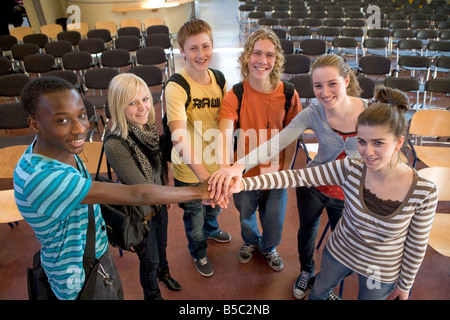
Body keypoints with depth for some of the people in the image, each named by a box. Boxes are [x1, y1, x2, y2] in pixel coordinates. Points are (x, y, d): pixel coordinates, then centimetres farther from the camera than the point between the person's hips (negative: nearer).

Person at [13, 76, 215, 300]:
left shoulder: (59, 147, -11)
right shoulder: (40, 178, -38)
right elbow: (136, 195, -38)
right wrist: (200, 192, -30)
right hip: (79, 279, -7)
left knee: (116, 293, 27)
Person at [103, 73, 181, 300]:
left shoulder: (149, 128, -12)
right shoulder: (115, 144, -33)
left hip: (159, 204, 6)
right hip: (140, 213, -5)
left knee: (161, 244, 31)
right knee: (149, 259, 20)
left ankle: (163, 272, 63)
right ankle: (152, 294, 51)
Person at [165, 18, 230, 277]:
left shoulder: (219, 79, -6)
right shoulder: (176, 87, -26)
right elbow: (180, 138, -39)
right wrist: (203, 175, -49)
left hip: (216, 163, 5)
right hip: (190, 170, -5)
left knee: (214, 205, 32)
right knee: (194, 216, 20)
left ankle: (211, 229, 66)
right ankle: (199, 253, 52)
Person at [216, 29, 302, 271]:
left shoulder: (289, 95, -15)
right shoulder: (234, 96, -21)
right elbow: (224, 133, -36)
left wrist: (286, 170, -2)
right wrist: (224, 168, -53)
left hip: (275, 172, 1)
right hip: (244, 172, 0)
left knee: (274, 219, 21)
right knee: (246, 215, 26)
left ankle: (269, 247, 58)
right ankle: (250, 241, 63)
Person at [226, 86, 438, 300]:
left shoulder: (424, 192, -26)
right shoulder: (350, 170, -25)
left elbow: (417, 244, -12)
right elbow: (298, 176, -28)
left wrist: (405, 284, 1)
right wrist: (245, 183, -36)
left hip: (382, 272, -2)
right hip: (338, 252, 2)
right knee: (319, 290, 29)